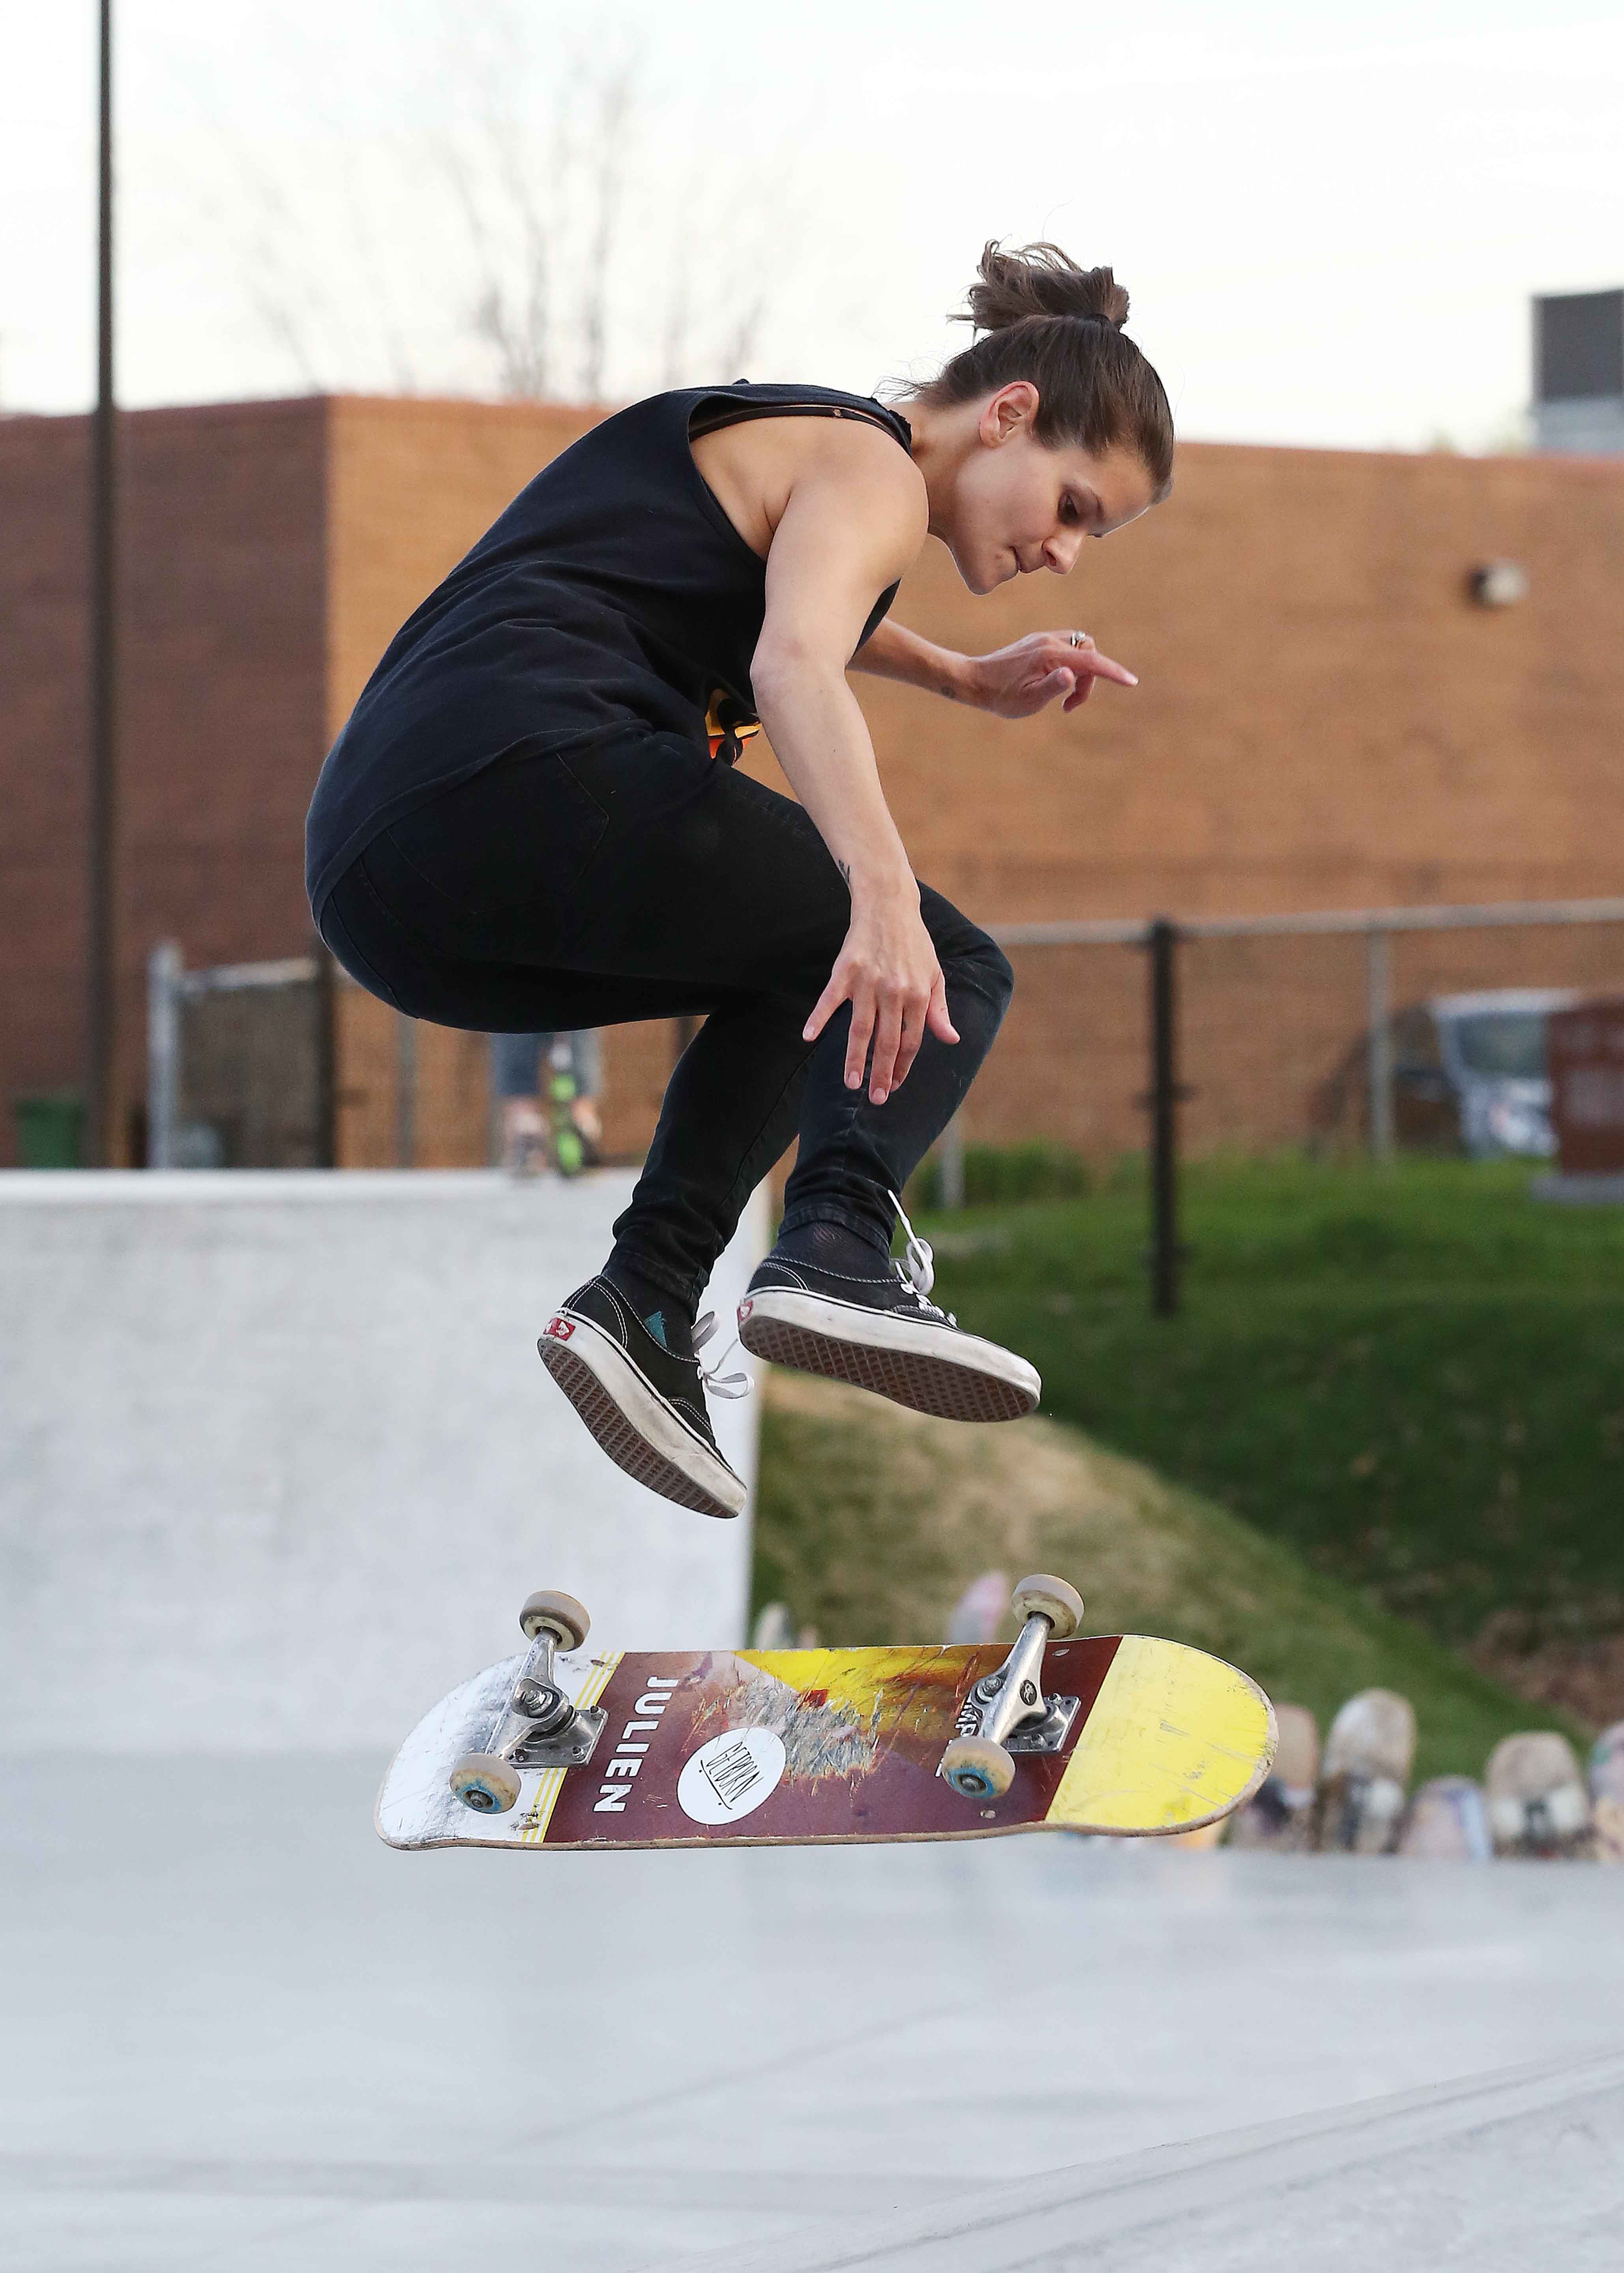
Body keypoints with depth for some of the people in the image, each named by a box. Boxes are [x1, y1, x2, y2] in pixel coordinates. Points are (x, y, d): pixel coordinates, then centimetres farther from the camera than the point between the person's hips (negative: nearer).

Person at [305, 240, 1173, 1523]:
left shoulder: (772, 428, 30)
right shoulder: (871, 468, 2)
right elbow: (794, 665, -20)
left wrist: (967, 681, 45)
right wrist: (885, 894, -33)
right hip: (533, 772, -9)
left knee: (807, 974, 29)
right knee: (942, 972, -1)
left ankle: (650, 1293, 6)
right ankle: (839, 1251, -29)